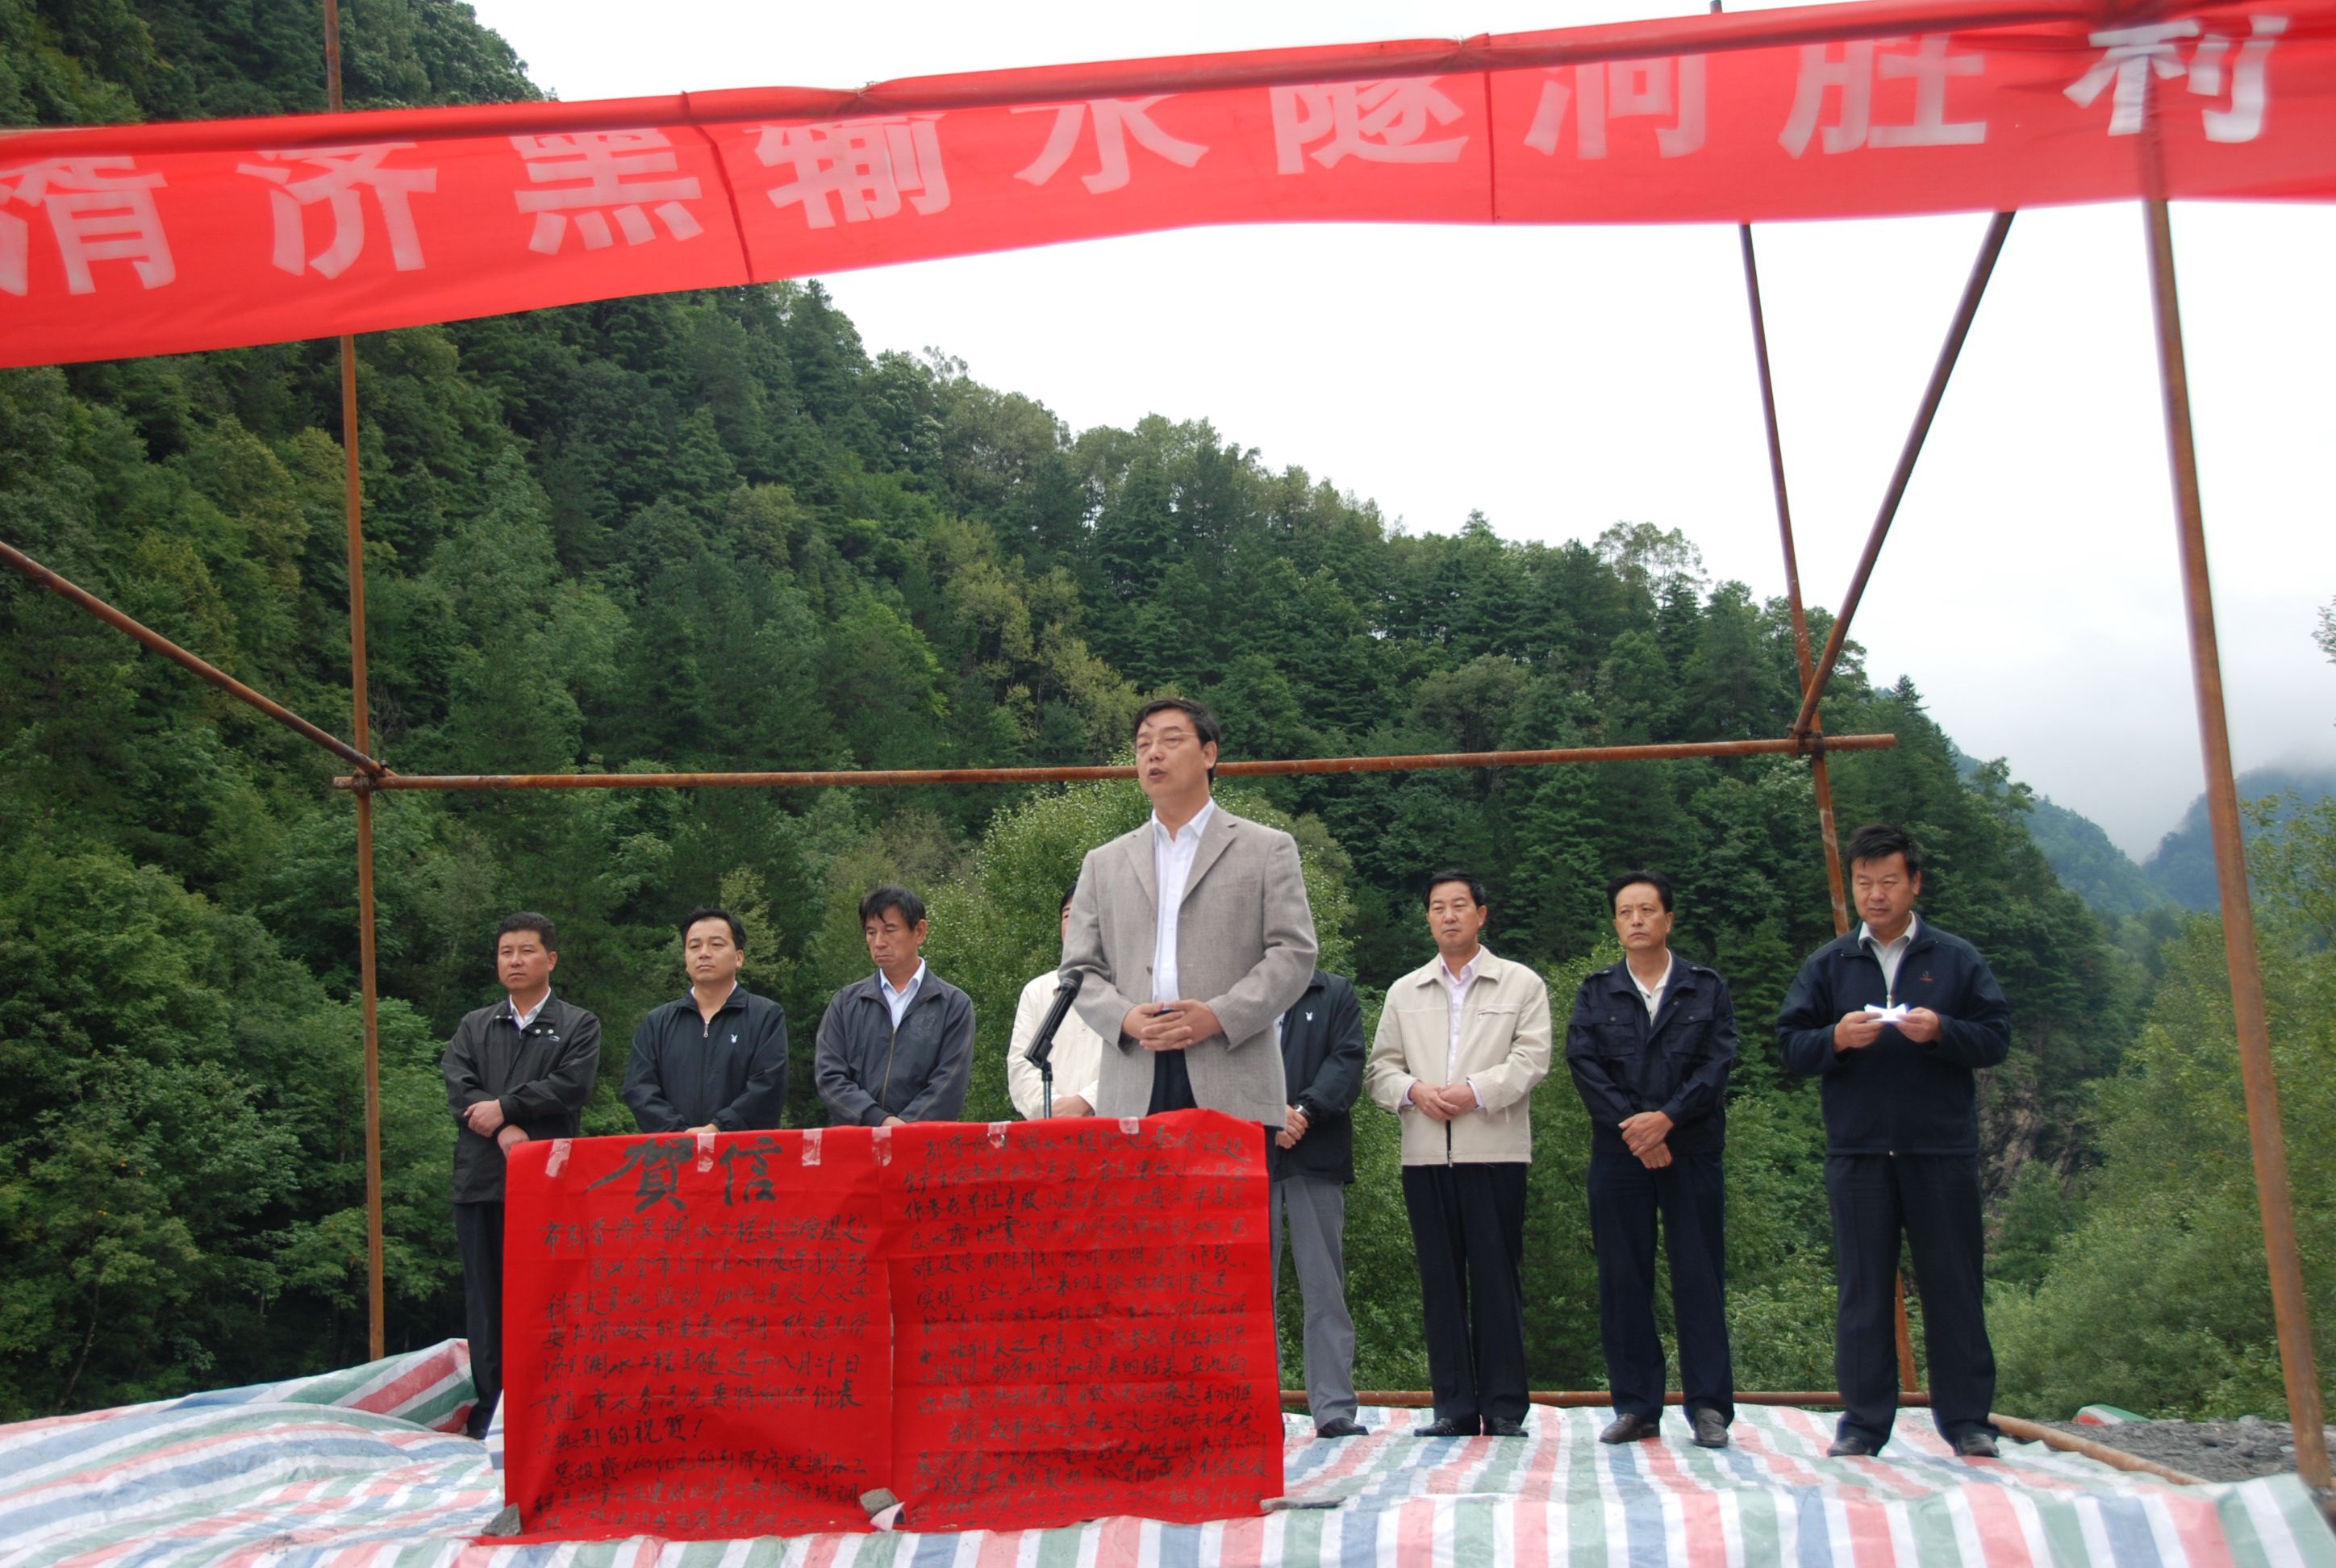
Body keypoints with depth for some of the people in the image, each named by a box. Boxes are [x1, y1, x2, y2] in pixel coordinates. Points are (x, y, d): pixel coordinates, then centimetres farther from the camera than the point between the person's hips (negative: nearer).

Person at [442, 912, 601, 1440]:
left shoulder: (578, 1026, 11)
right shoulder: (474, 1026, 20)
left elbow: (572, 1085, -6)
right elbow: (458, 1085, 3)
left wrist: (503, 1108, -9)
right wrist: (504, 1131, -11)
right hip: (482, 1180, 3)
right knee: (485, 1301, 3)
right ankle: (488, 1412, 8)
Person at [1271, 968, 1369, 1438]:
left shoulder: (1336, 993, 13)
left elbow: (1348, 1062, 1)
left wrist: (1303, 1111, -13)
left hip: (1317, 1156, 0)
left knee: (1325, 1286, 1)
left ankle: (1334, 1409, 3)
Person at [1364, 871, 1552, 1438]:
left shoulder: (1522, 984, 10)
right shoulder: (1404, 992, 19)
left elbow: (1530, 1058, -1)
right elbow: (1380, 1068, 13)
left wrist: (1476, 1091, -14)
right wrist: (1414, 1090, -7)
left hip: (1494, 1151, -3)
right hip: (1426, 1153, 3)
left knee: (1497, 1276, -4)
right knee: (1440, 1279, 3)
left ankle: (1504, 1406, 2)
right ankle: (1454, 1405, 7)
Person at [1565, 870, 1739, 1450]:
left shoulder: (1707, 989, 8)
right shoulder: (1595, 994, 10)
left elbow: (1718, 1062, -2)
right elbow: (1584, 1065, -1)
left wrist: (1666, 1118, -15)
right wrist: (1633, 1128, -13)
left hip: (1692, 1150, -1)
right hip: (1617, 1154, 1)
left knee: (1700, 1278, -1)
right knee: (1623, 1281, 2)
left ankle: (1709, 1407, 4)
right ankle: (1636, 1407, 8)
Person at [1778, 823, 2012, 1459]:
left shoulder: (1957, 959, 8)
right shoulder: (1828, 965, 12)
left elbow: (1997, 1038, 3)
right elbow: (1790, 1047, 7)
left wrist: (1940, 1031, -16)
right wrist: (1836, 1039, -13)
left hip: (1942, 1150, -1)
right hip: (1857, 1151, 1)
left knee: (1953, 1286, 2)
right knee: (1863, 1289, 3)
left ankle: (1967, 1419, 10)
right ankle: (1863, 1422, 9)